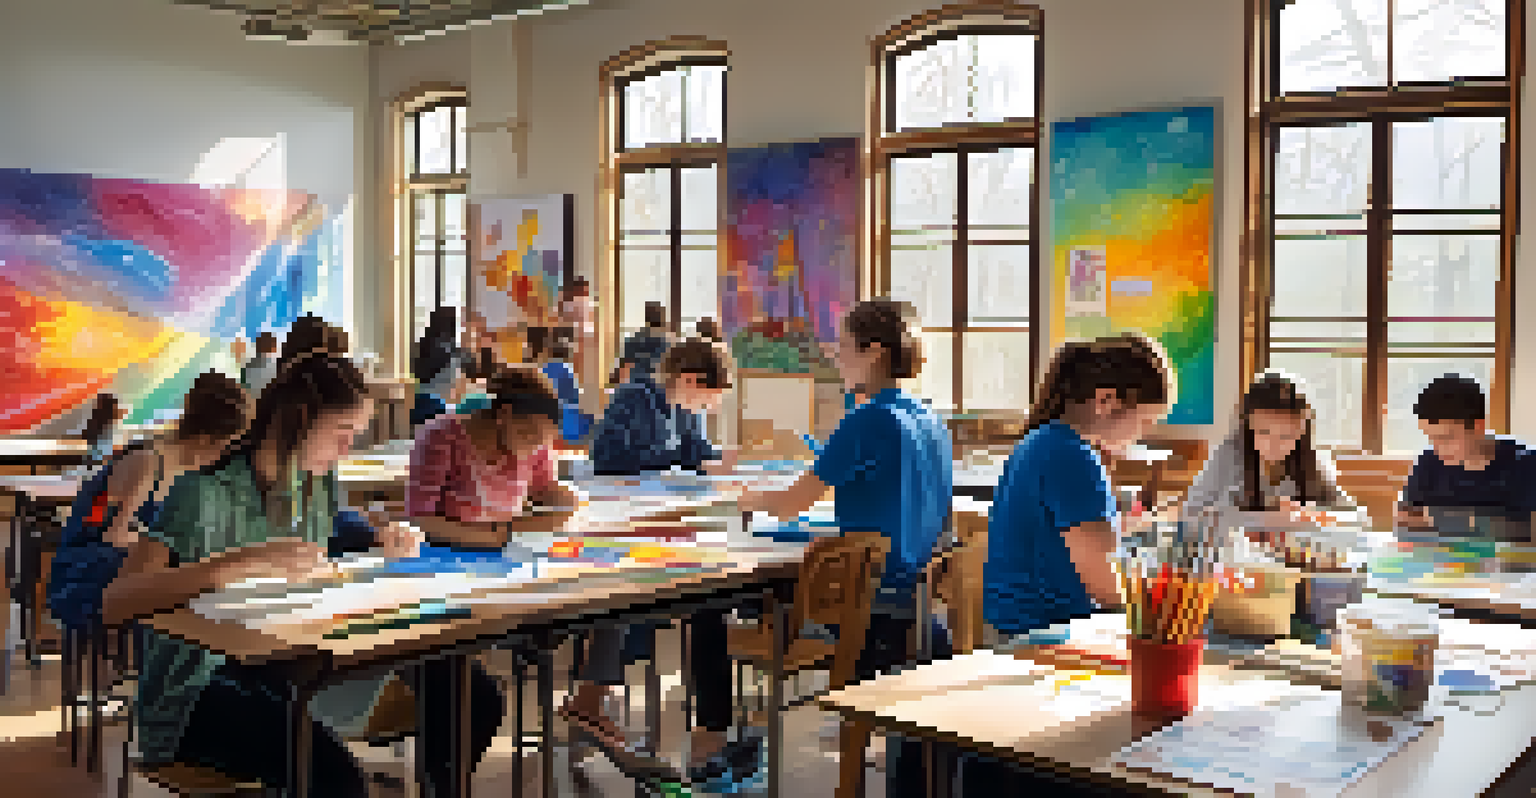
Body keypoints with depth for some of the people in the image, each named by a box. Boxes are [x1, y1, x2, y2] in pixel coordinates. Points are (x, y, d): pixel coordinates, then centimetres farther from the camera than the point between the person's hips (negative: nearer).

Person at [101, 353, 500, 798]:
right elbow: (115, 604, -26)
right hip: (198, 690, -6)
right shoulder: (208, 493, -17)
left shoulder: (316, 485, 4)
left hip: (285, 668, 7)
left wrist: (384, 543, -2)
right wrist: (240, 563, -37)